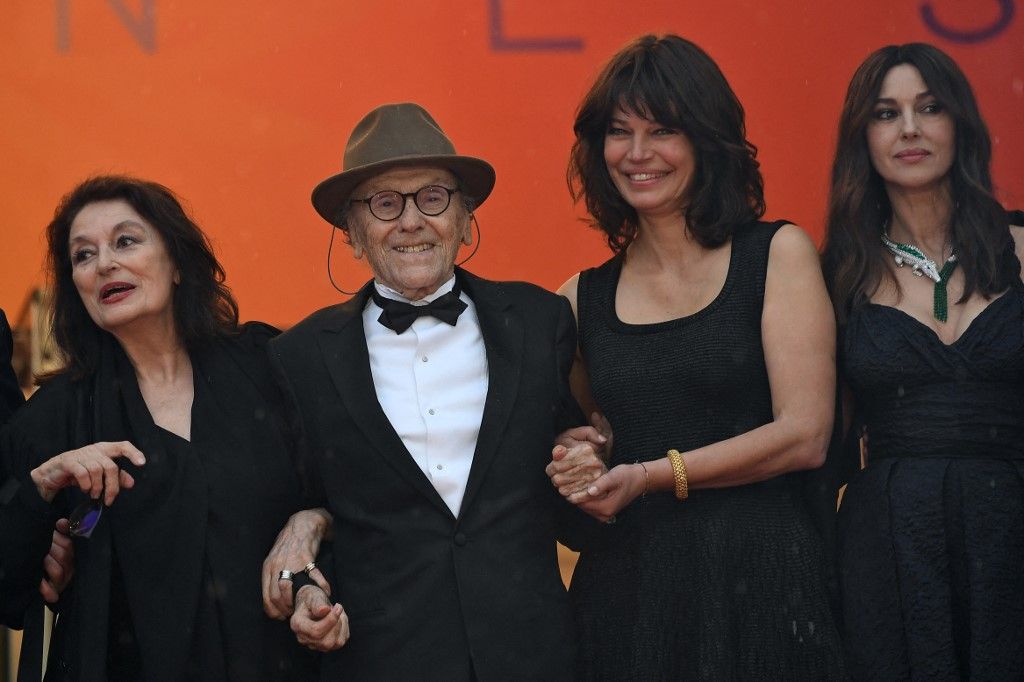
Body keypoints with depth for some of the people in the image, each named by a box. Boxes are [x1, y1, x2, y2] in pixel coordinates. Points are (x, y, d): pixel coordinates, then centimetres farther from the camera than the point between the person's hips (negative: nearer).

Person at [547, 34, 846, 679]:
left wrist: (652, 475, -11)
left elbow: (804, 436, -7)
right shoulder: (583, 298, 9)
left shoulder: (778, 254, 0)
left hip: (760, 581, -3)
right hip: (625, 586, 3)